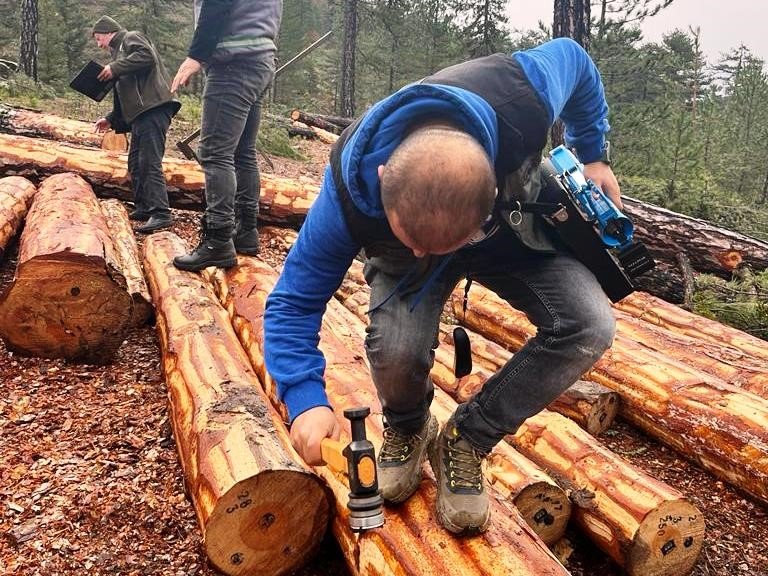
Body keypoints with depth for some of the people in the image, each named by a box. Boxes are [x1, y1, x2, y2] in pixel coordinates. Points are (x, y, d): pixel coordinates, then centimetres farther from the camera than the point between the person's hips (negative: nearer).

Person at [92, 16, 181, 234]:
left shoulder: (131, 38, 7)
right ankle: (143, 208, 22)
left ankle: (160, 214, -21)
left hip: (153, 109, -10)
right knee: (135, 163, 14)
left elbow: (147, 56, -17)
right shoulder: (119, 51, 33)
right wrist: (111, 119, 24)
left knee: (150, 162, -17)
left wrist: (114, 68, -13)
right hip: (139, 114, 10)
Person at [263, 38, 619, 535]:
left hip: (512, 225, 2)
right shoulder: (350, 193, -39)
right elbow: (294, 302, -26)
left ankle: (466, 441, -6)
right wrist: (307, 399, -40)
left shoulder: (522, 95, -40)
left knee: (589, 326, -23)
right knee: (396, 347, -33)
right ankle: (408, 431, 5)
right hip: (398, 248, -1)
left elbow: (571, 56, -12)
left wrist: (593, 153, -2)